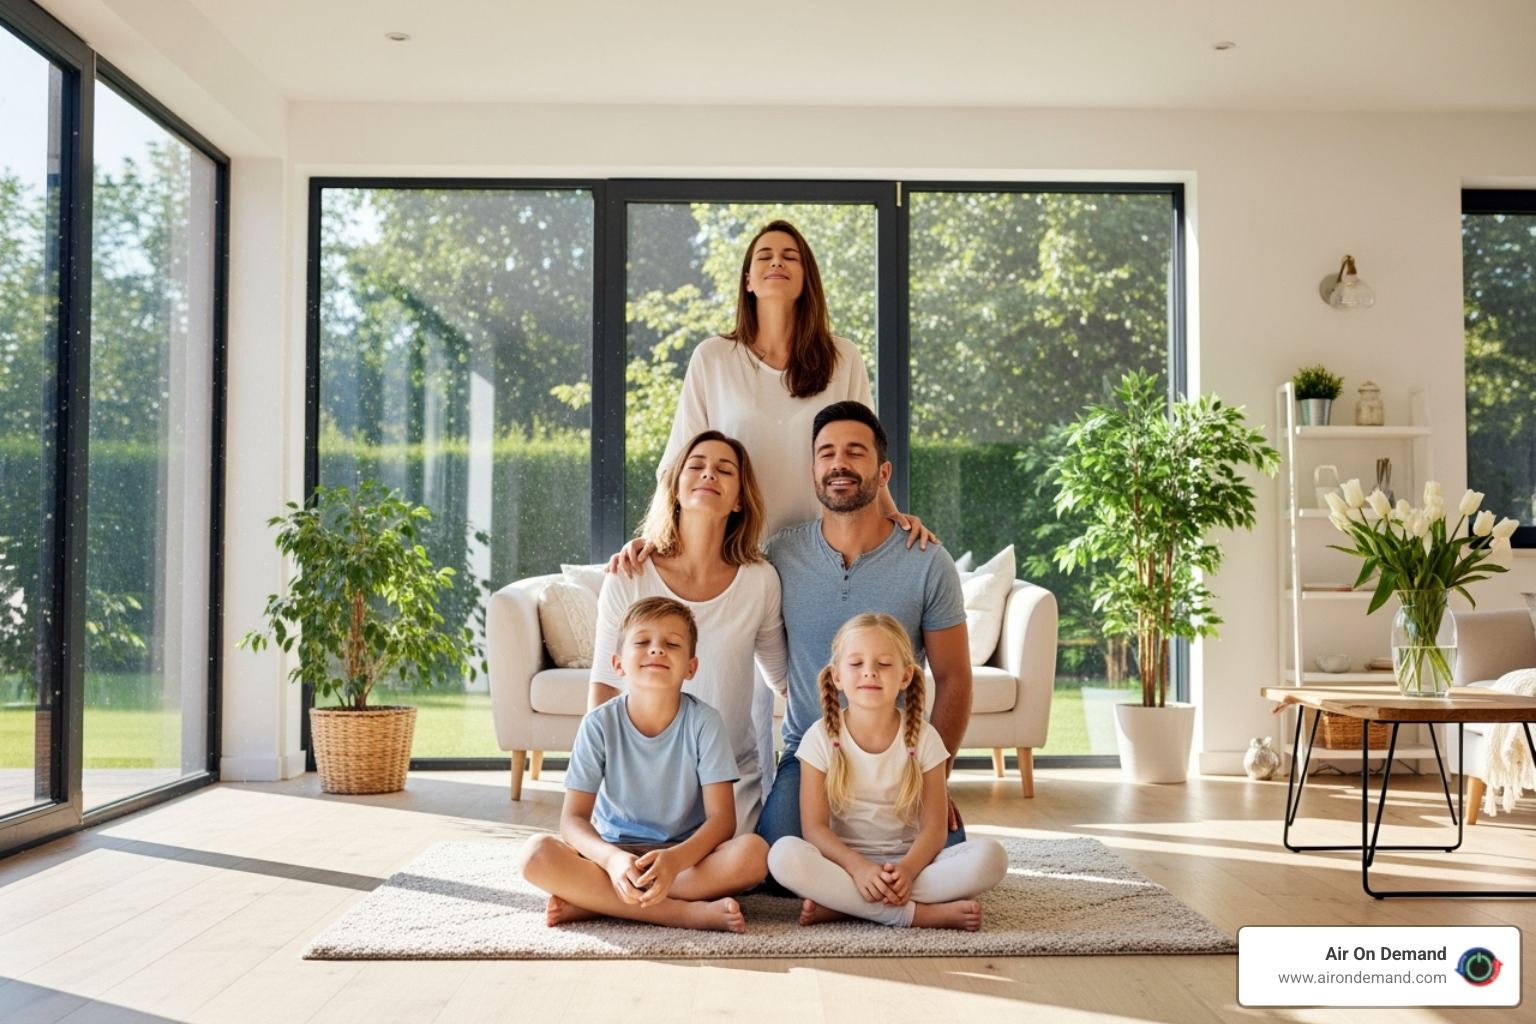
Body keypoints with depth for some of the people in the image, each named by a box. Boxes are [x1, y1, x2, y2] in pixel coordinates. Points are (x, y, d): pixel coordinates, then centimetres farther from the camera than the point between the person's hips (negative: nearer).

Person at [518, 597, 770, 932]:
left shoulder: (703, 721, -9)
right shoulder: (600, 724, -7)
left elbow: (722, 817, -14)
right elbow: (573, 819, -11)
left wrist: (676, 859, -35)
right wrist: (612, 859, -34)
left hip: (686, 853, 0)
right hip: (613, 853, 0)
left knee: (753, 852, -30)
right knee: (536, 854, -27)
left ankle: (592, 900, -25)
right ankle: (689, 912, -29)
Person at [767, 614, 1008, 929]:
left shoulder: (923, 738, -1)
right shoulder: (821, 738, -3)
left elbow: (933, 827, -5)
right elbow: (815, 826, -8)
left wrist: (907, 869, -26)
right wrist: (858, 867, -26)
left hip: (908, 861, 2)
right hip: (844, 862, -1)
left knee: (991, 856, -26)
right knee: (785, 854, -33)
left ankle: (843, 905, -26)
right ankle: (920, 913, -29)